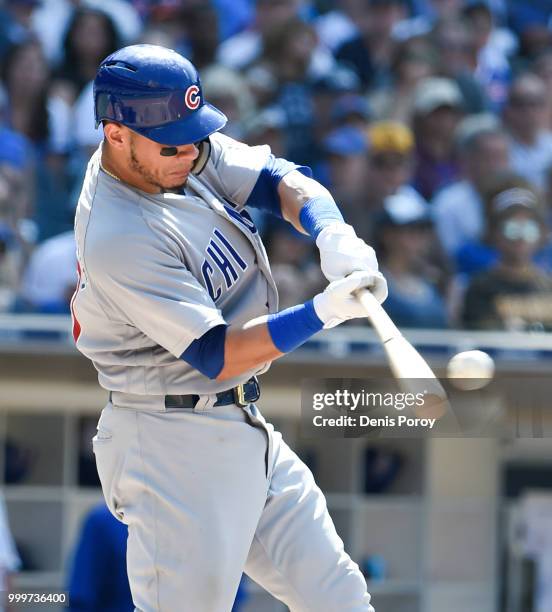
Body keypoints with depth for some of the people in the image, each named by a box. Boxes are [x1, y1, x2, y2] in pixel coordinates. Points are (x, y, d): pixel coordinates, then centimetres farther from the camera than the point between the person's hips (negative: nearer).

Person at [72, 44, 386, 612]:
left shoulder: (182, 149, -1)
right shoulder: (119, 239, -25)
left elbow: (278, 180, -3)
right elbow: (215, 356, -25)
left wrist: (332, 234, -24)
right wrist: (324, 311, -33)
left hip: (242, 430, 9)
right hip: (174, 450, -9)